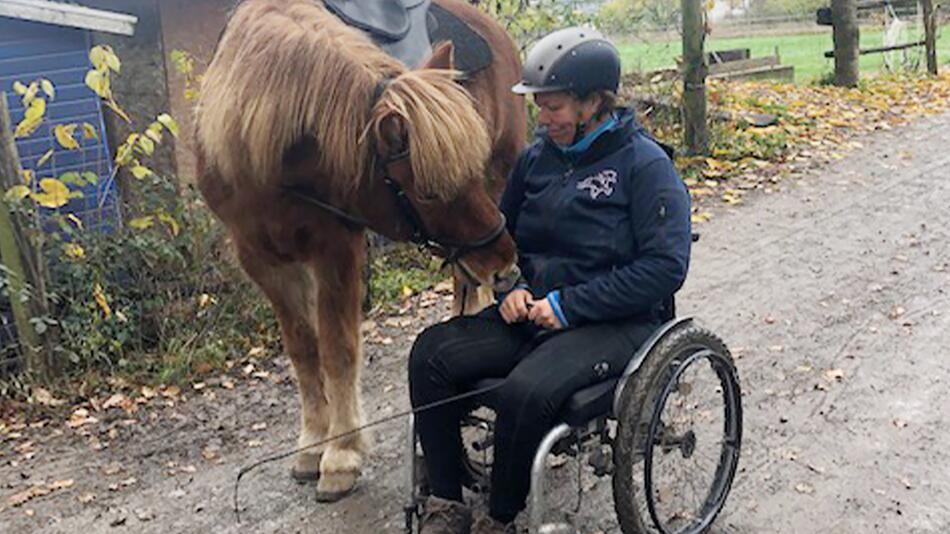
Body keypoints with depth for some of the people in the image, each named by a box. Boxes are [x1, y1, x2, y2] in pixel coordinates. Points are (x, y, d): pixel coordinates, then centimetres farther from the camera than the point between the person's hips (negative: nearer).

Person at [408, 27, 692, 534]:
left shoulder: (646, 164, -9)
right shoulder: (538, 155, 9)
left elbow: (665, 267, -16)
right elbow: (504, 233, 21)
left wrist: (569, 304, -18)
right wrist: (512, 287, 0)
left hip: (617, 322, -6)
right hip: (532, 311, 7)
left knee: (525, 392, -33)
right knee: (430, 353, -13)